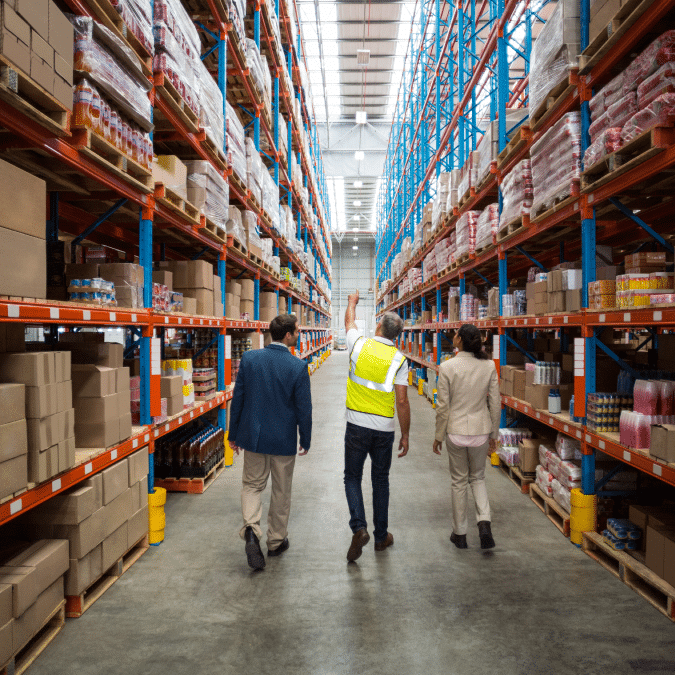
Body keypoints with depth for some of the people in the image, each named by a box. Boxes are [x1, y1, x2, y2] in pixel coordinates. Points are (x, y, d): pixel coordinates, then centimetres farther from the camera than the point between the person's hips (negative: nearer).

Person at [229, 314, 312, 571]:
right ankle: (276, 541, 30)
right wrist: (306, 440, 5)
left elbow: (237, 398, -1)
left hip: (253, 435, 2)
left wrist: (233, 434, 10)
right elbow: (304, 408, -10)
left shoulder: (249, 358, -7)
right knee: (281, 491, 16)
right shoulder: (298, 367, -15)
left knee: (252, 484, 18)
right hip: (283, 440, -2)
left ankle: (251, 529, -4)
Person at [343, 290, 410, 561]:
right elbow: (402, 401, -9)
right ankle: (381, 536, 25)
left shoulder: (359, 345, -5)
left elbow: (349, 322, 19)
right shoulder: (399, 359, -7)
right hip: (384, 429, 1)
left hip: (357, 425, 0)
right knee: (380, 480, 15)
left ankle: (359, 527, -6)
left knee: (352, 477, 12)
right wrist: (405, 435, 1)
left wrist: (353, 302, 39)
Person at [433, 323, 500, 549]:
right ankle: (484, 522, 3)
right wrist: (493, 434, 12)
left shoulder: (447, 367, -13)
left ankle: (460, 533, 24)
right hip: (481, 430, 2)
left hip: (456, 431, -2)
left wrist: (439, 436, 3)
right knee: (478, 477, 22)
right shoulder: (489, 366, -5)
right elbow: (495, 404, 0)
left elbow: (442, 407, -9)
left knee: (459, 481, 14)